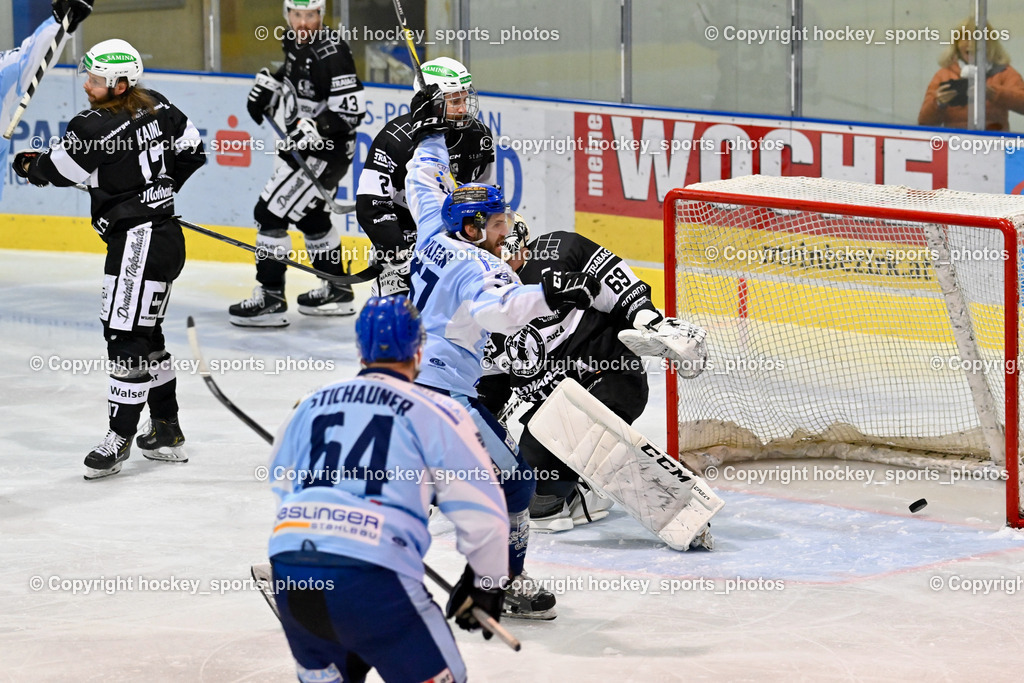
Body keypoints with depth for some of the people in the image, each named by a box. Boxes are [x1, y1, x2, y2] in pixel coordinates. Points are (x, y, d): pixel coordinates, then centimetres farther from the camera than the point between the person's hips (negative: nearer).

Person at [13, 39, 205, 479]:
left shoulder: (92, 128, -19)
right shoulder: (157, 108, 5)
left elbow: (56, 171, -5)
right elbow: (192, 152, 15)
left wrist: (27, 164, 17)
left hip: (137, 240, -10)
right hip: (164, 235, 10)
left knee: (126, 336, -6)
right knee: (146, 335, 17)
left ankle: (121, 438, -3)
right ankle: (166, 432, 24)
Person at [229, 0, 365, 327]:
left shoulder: (331, 51, -24)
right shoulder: (294, 41, 4)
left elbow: (352, 108, -28)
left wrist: (315, 129, -34)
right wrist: (270, 84, 8)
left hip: (328, 149, -10)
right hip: (304, 144, 10)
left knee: (271, 213, -12)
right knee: (310, 217, 24)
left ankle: (270, 300, -9)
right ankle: (337, 292, 39)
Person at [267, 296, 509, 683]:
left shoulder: (312, 405, 21)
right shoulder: (435, 412, 6)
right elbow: (480, 509, 6)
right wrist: (485, 582, 22)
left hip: (289, 564, 5)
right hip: (372, 576, -5)